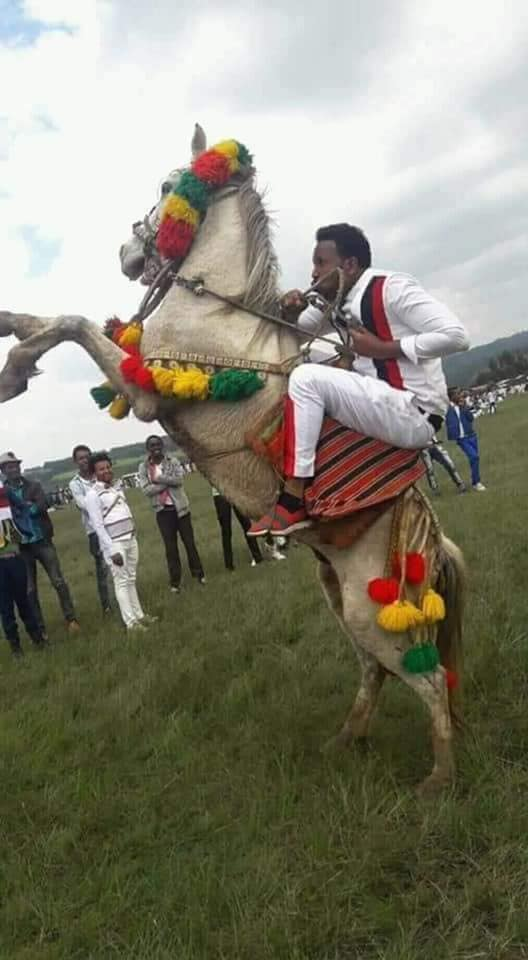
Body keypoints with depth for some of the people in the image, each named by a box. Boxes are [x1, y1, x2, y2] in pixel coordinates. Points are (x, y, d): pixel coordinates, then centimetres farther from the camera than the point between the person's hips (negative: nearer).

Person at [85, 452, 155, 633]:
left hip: (130, 539, 7)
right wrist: (112, 550, -17)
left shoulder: (117, 486, 10)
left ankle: (139, 615, 22)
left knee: (131, 579, 14)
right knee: (121, 581, -3)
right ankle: (131, 623, 1)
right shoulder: (93, 494, -11)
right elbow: (98, 525, -14)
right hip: (114, 543, -7)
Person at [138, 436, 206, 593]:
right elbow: (146, 490, -14)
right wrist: (168, 481, -16)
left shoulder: (172, 461, -3)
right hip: (162, 511, 0)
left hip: (180, 507, 0)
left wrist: (158, 478, -18)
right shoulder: (143, 467, -3)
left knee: (189, 542, 9)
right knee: (170, 547, 6)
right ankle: (175, 581, 16)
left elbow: (179, 479, -18)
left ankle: (198, 573, 24)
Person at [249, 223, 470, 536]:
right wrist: (292, 312, 0)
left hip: (415, 415, -9)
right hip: (382, 406, 9)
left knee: (306, 377, -19)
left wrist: (382, 348, -18)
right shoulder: (336, 302, 11)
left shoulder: (393, 288, -12)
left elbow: (456, 336, -19)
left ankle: (292, 503, -19)